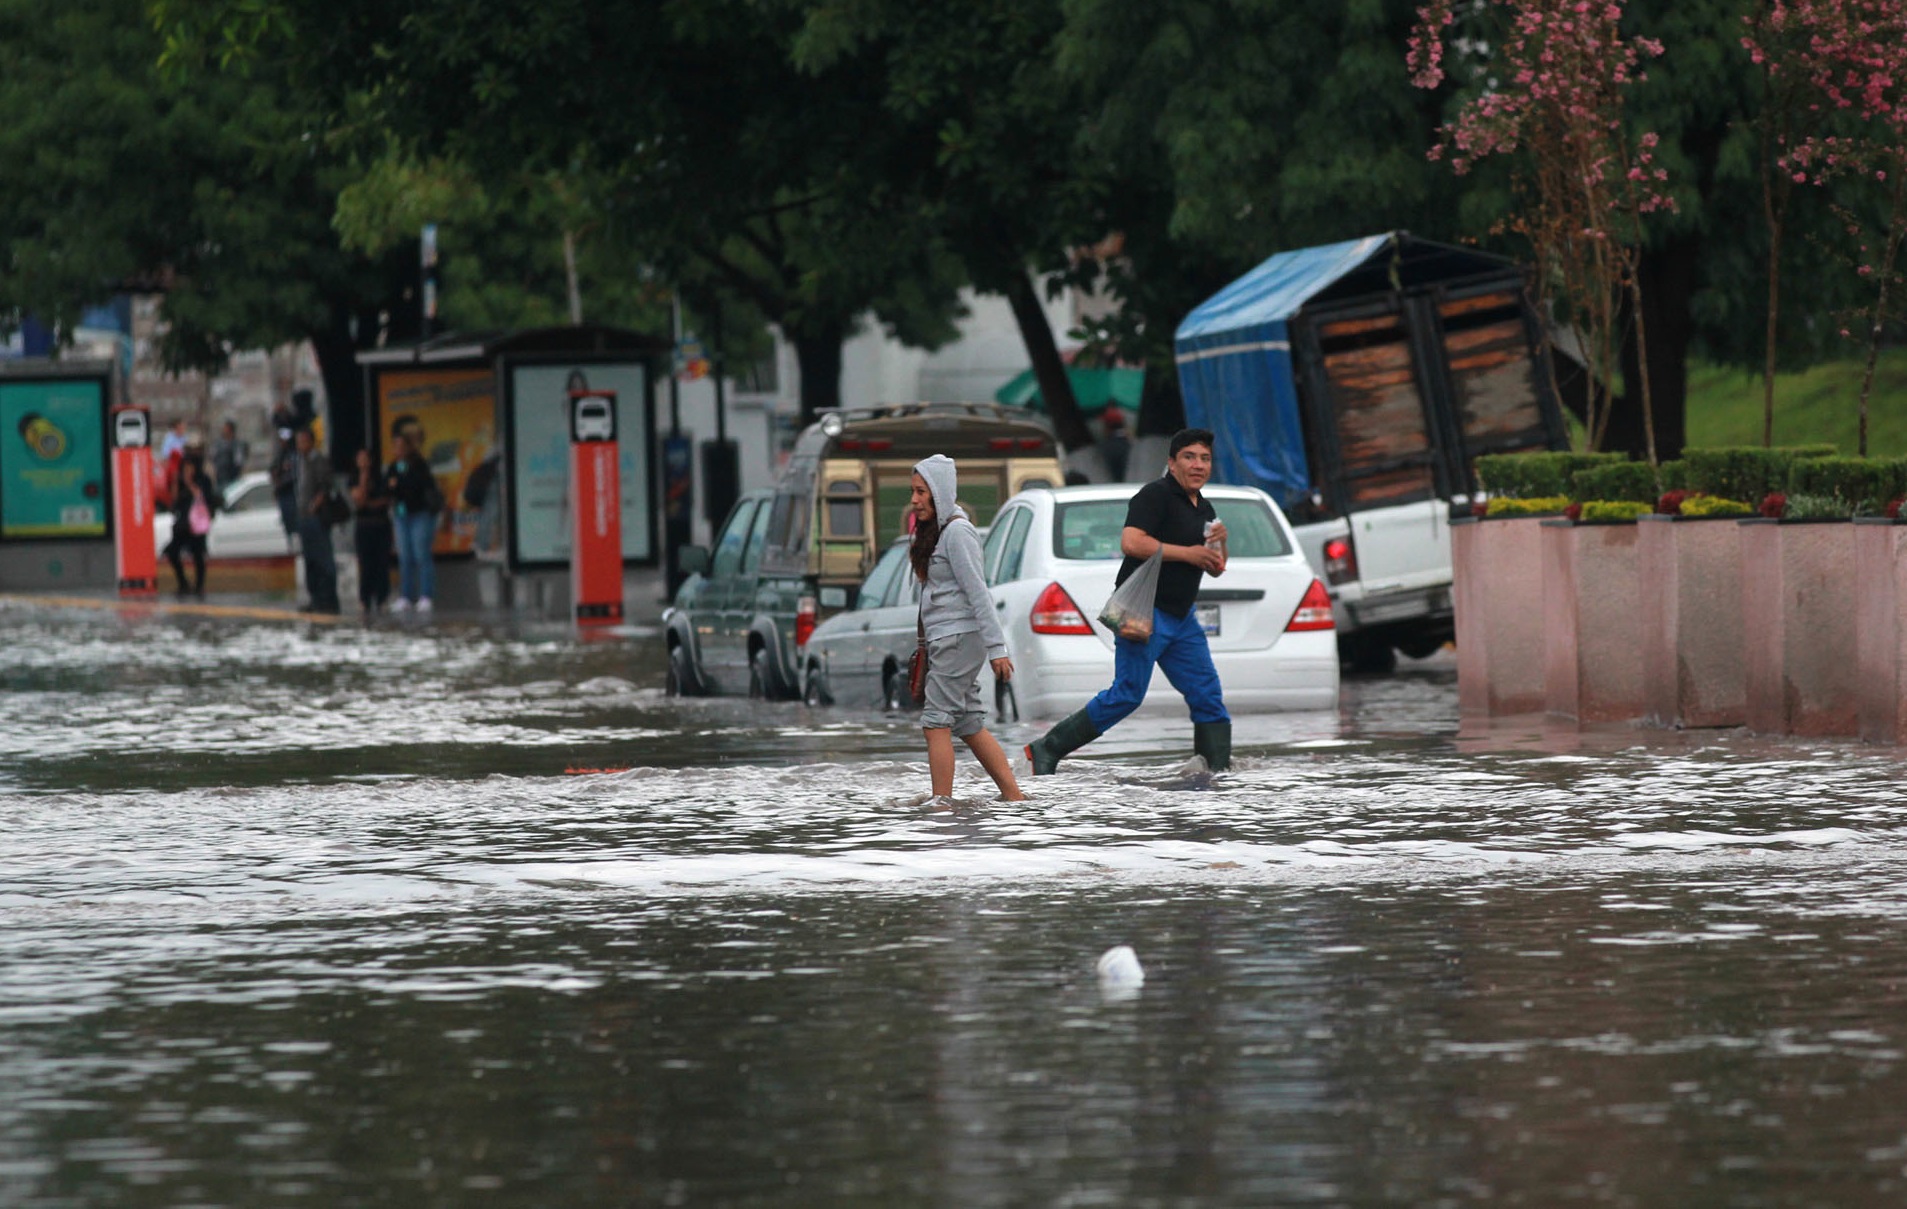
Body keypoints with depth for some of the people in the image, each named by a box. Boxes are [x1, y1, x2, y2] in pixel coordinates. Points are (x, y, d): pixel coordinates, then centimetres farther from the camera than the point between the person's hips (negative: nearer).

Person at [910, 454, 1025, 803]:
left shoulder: (957, 532, -13)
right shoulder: (934, 531, 16)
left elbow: (977, 591, -17)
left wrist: (996, 647, -19)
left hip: (960, 638, -10)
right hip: (943, 639, 10)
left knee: (936, 722, -10)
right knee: (969, 725, 9)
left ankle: (942, 802, -11)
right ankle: (1013, 796, 10)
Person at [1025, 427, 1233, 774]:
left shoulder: (1204, 509, 18)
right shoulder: (1156, 495, -10)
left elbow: (1216, 569, 26)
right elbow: (1131, 543, -24)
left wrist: (1219, 544, 3)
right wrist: (1186, 553, -18)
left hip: (1181, 619, 9)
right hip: (1145, 613, -9)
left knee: (1207, 696, 3)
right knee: (1127, 694, -11)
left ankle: (1219, 771, 7)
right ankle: (1047, 750, -4)